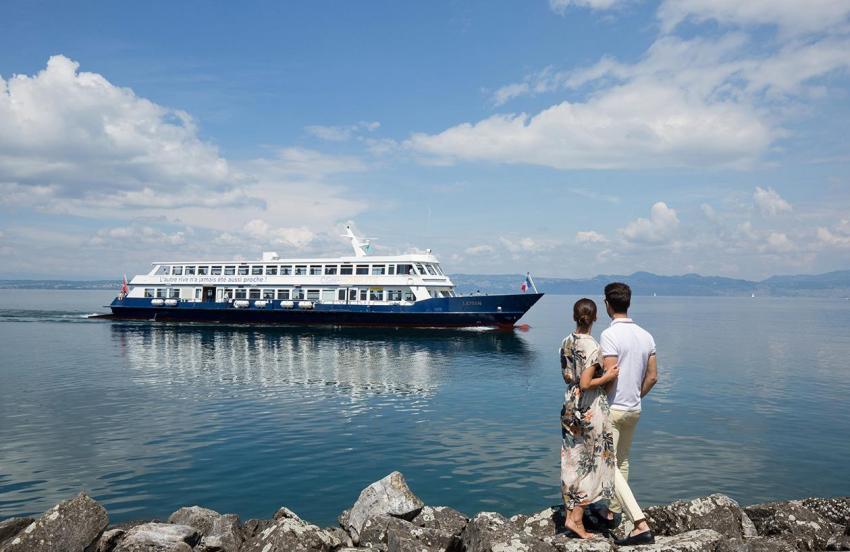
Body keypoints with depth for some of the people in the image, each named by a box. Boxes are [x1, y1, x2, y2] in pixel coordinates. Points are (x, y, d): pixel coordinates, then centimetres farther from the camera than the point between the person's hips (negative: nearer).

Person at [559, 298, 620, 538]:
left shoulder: (566, 343, 3)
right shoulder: (592, 346, -18)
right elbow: (585, 384, -21)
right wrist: (607, 377, -11)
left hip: (570, 408, 7)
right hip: (591, 410, -7)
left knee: (572, 464, 13)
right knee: (590, 465, 5)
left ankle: (569, 516, 20)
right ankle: (576, 519, 7)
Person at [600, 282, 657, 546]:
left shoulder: (610, 335, -19)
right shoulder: (645, 336, 4)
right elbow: (652, 377, 7)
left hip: (611, 409, -8)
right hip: (634, 410, 8)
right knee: (622, 463, 21)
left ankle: (640, 523, -13)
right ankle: (612, 511, 35)